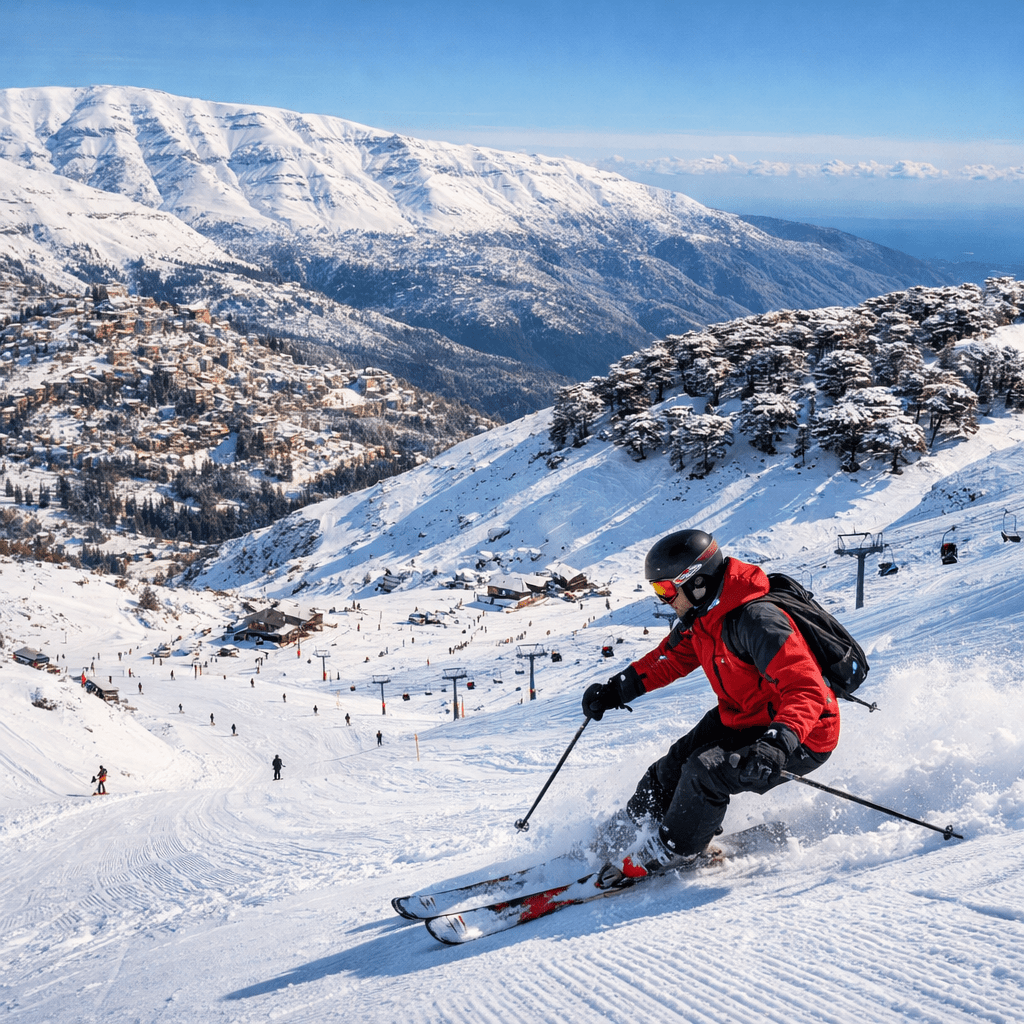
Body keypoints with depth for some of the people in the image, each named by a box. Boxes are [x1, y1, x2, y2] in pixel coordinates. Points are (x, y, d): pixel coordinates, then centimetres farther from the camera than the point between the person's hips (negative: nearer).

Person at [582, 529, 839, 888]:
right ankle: (635, 823, 29)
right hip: (741, 718, 9)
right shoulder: (701, 615, -3)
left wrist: (779, 741, -53)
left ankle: (668, 852, -1)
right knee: (676, 763, 6)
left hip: (801, 738, -9)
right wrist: (617, 688, 8)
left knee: (706, 771, -22)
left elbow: (807, 690, -38)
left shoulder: (756, 622, -32)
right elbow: (669, 658, 16)